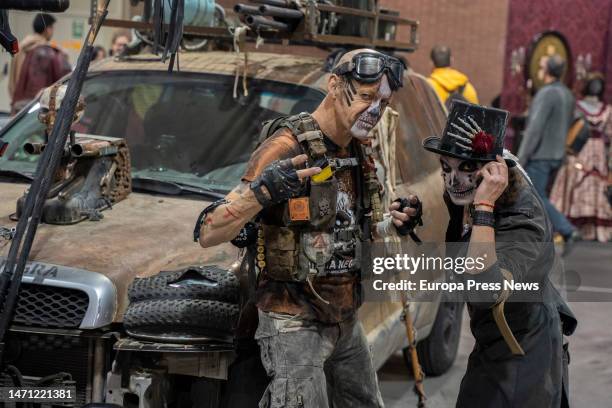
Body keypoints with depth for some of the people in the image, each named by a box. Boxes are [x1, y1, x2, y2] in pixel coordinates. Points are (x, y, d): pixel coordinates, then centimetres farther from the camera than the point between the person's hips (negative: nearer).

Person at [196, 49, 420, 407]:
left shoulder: (358, 153, 6)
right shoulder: (286, 149, -18)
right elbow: (208, 234, -22)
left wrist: (392, 225, 5)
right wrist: (259, 192, -39)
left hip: (346, 322, 8)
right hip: (296, 325, -8)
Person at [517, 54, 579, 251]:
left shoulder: (546, 94, -20)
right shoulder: (567, 95, 10)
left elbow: (535, 129, -23)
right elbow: (567, 126, 18)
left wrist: (520, 159, -19)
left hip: (538, 156, -9)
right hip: (556, 156, 9)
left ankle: (567, 231, -13)